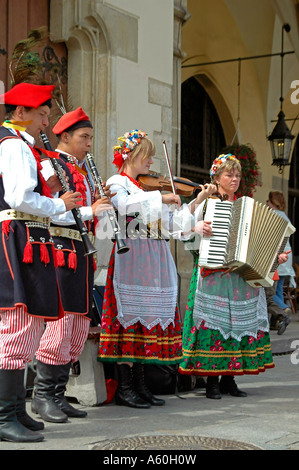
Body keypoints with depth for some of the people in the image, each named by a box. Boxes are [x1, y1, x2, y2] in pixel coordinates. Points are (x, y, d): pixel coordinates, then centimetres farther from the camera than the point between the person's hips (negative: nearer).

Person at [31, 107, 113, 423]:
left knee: (79, 327, 8)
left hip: (82, 252, 9)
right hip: (60, 250, -9)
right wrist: (88, 212, -19)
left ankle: (58, 395, 15)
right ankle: (42, 395, 0)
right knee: (59, 321, -11)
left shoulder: (84, 171, 22)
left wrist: (103, 201, 5)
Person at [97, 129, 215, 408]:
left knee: (149, 317, 6)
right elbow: (124, 204, -25)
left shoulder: (150, 187, 19)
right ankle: (124, 387, -1)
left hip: (157, 261, 7)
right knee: (130, 316, -6)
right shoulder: (117, 182, 0)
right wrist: (160, 197, -20)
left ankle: (139, 384, 12)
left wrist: (197, 201, 9)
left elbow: (172, 223, 13)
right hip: (131, 257, -7)